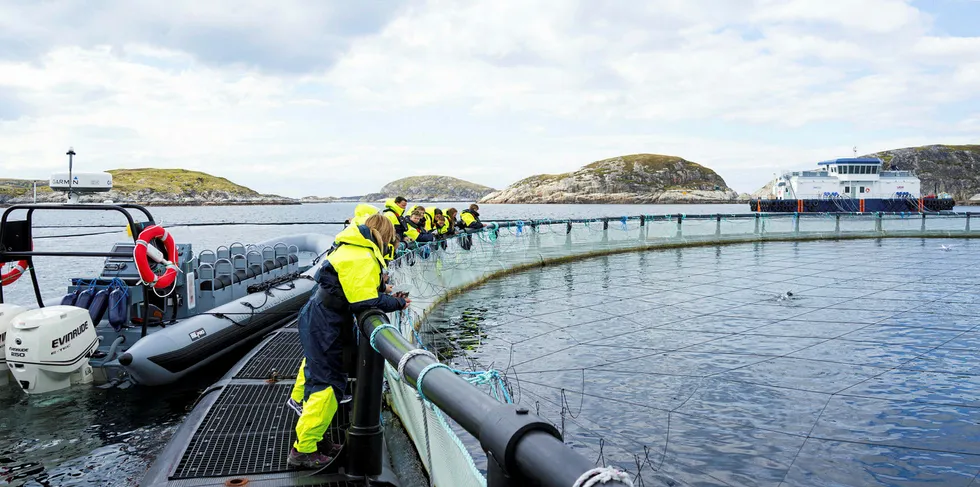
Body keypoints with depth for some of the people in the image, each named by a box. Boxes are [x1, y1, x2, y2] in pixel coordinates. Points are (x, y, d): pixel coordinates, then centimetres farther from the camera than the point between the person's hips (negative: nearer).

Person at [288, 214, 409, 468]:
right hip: (324, 326, -11)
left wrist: (381, 290, 9)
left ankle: (310, 440, 39)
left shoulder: (352, 249, 10)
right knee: (328, 384, -6)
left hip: (316, 320, 11)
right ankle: (303, 450, 1)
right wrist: (397, 303, -11)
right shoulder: (363, 258, -21)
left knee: (319, 378, 23)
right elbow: (364, 301, -23)